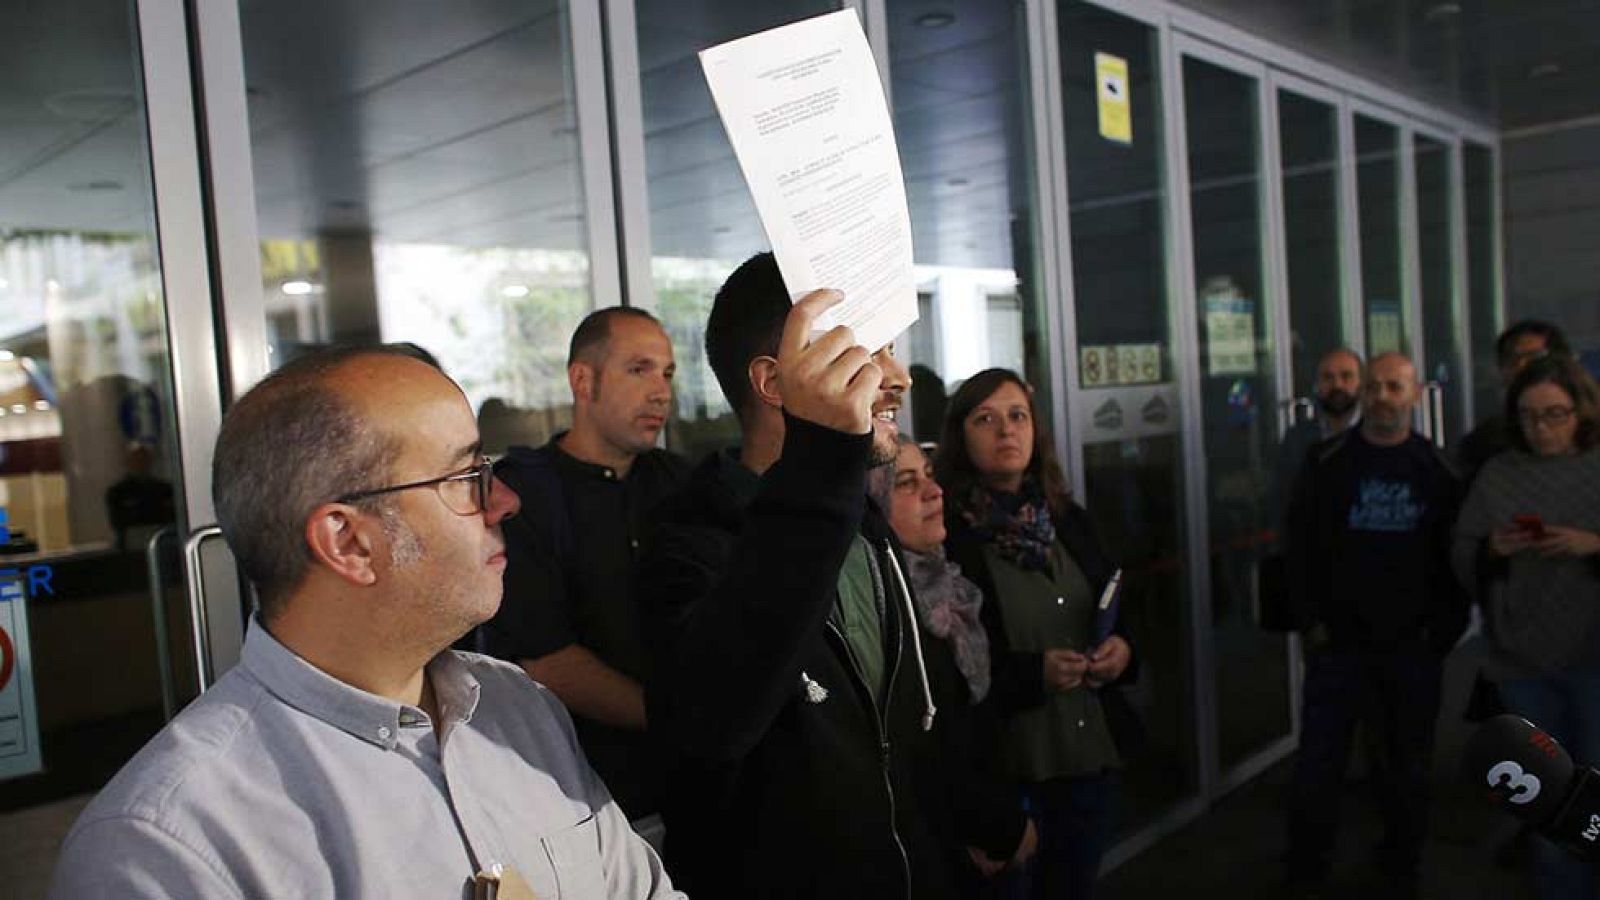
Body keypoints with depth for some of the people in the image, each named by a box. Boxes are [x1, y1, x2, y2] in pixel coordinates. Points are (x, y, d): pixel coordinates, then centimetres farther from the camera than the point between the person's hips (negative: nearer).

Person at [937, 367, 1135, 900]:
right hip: (1004, 768, -6)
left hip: (1088, 759, 6)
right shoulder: (944, 536, -14)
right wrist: (1033, 674, -22)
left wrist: (1122, 649, -3)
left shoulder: (1068, 522, 7)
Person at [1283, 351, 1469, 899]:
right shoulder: (1327, 464, -2)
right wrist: (1311, 623, -7)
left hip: (1414, 648, 2)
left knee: (1408, 769, 13)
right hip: (1338, 642, -1)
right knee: (1318, 767, 2)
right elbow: (1300, 546, -1)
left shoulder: (1439, 472, 3)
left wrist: (1445, 631, -2)